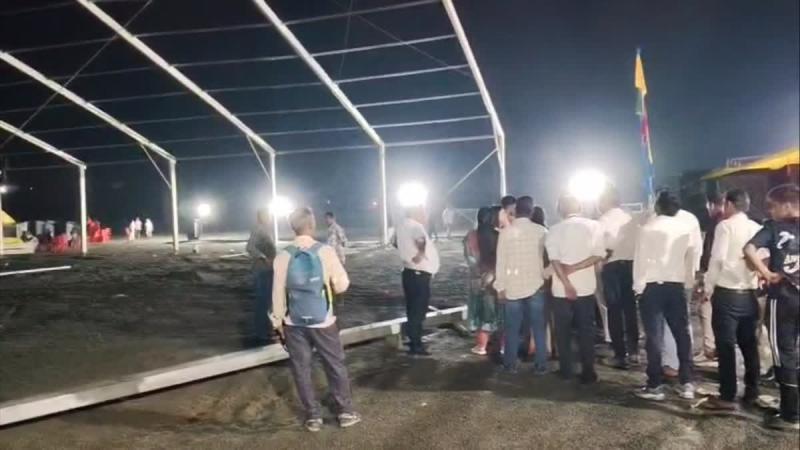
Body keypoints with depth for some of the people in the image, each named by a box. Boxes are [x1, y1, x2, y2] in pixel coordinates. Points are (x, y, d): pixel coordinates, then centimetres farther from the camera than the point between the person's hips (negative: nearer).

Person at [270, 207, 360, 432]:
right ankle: (345, 412, 23)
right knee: (336, 366, 14)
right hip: (323, 321, -1)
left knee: (301, 369, 13)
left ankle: (313, 417, 20)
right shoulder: (325, 251, -12)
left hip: (294, 323, 1)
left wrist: (278, 320, 9)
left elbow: (278, 292, -3)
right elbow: (342, 284, -8)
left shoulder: (283, 256, -8)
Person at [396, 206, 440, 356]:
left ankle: (414, 340, 27)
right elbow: (421, 239, -41)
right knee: (418, 311, -3)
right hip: (420, 274, -9)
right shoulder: (415, 226, -18)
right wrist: (420, 254, -29)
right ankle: (415, 346, 2)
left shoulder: (403, 226, 9)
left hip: (409, 272, 9)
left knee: (413, 309, 17)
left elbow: (396, 242, 28)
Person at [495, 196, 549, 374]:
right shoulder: (541, 231, -1)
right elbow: (547, 256, 2)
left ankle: (510, 364, 14)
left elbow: (501, 260, -3)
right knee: (538, 327, 8)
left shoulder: (506, 231, -4)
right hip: (536, 284, 0)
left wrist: (500, 287, 2)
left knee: (512, 328, 9)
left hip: (512, 285, 0)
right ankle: (540, 365, 10)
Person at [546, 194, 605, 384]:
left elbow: (554, 260, -11)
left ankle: (566, 370, 14)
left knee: (563, 330, 10)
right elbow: (598, 255, -9)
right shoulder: (593, 225, 1)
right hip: (585, 286, 0)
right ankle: (588, 372, 6)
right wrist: (576, 267, -10)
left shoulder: (555, 229, 1)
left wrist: (567, 284, -15)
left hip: (561, 288, 0)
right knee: (586, 330, 7)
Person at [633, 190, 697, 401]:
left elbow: (640, 259, -7)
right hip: (676, 285, 3)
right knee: (682, 333, 11)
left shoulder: (648, 228, -7)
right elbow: (693, 255, 5)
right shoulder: (687, 228, 3)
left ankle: (655, 386, 5)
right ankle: (686, 383, 15)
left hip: (652, 286, -3)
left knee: (654, 336, 1)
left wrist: (638, 286, 0)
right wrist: (689, 280, 13)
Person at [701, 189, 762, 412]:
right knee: (749, 345, 13)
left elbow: (717, 259, -14)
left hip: (727, 292, -6)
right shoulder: (757, 228, 9)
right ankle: (751, 393, 21)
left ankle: (727, 397, 1)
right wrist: (756, 279, 15)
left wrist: (708, 288, -5)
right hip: (749, 294, 6)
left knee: (726, 346, -2)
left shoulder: (725, 225, -7)